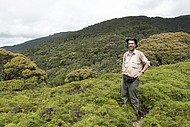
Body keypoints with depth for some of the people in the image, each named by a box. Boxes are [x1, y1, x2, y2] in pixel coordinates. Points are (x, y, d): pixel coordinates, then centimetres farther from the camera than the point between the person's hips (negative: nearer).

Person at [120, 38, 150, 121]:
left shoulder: (139, 54, -3)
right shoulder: (125, 54, 11)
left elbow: (147, 63, 3)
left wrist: (141, 72, -5)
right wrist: (123, 73, 13)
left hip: (133, 79, -5)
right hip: (124, 78, 5)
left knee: (134, 99, 3)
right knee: (123, 97, 11)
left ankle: (136, 114, 18)